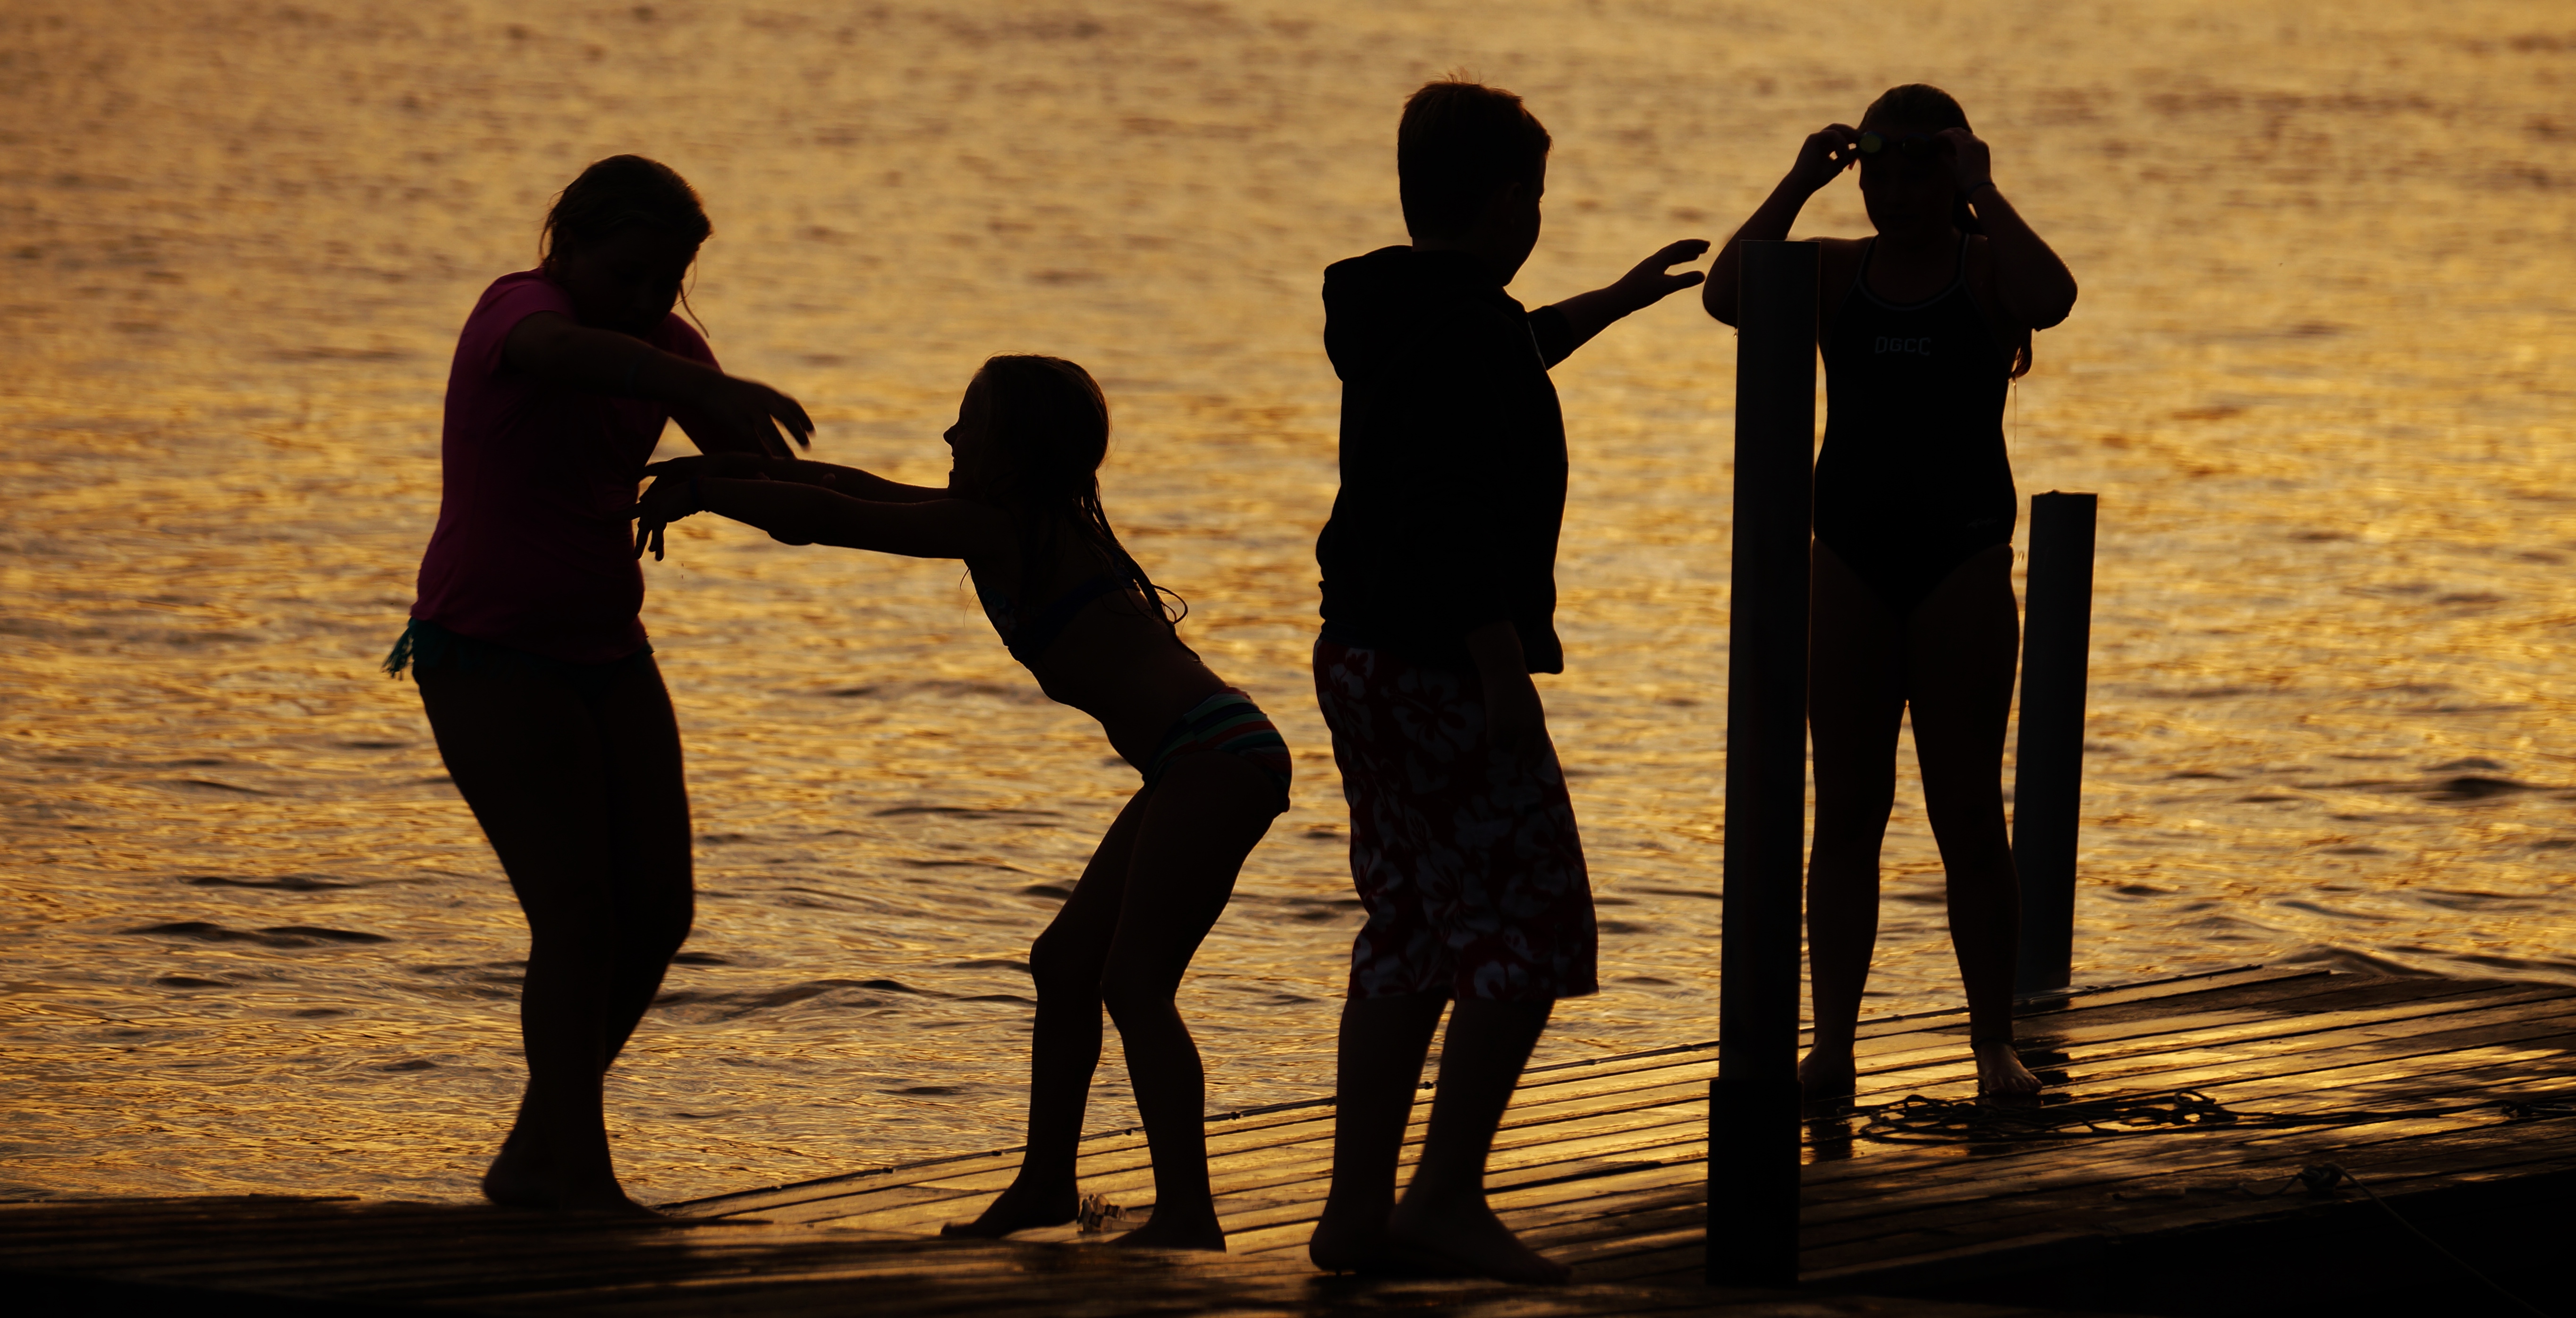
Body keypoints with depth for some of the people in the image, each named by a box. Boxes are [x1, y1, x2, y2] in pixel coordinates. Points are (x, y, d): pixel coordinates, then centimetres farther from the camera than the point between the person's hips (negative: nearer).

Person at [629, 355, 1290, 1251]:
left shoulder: (989, 528, -10)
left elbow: (822, 520, -10)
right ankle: (1046, 1182, 27)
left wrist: (701, 494, 2)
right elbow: (858, 492, 25)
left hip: (1217, 762, -11)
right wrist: (722, 470, 22)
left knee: (1133, 982, -13)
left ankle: (1187, 1212, -15)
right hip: (1201, 767, 11)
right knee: (1065, 965, 16)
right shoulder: (1033, 524, 18)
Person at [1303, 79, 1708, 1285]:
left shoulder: (1395, 315, 14)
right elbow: (1458, 516, -24)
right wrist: (1503, 673, -25)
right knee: (1530, 934, -5)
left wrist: (1616, 302, 49)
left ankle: (1359, 1208, 12)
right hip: (1442, 671, -10)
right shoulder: (1463, 322, -16)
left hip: (1364, 659, 10)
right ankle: (1446, 1198, -8)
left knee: (1409, 940, 13)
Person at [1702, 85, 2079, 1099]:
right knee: (1845, 814, 3)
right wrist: (1798, 186, -11)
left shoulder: (1988, 268, 1)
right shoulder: (1837, 274, 7)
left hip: (1965, 561, -2)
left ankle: (1994, 1043, 7)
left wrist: (1983, 194, -17)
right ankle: (1831, 1044, 5)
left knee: (1970, 816, 0)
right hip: (1851, 559, 2)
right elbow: (1727, 296, -11)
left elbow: (2050, 300, -23)